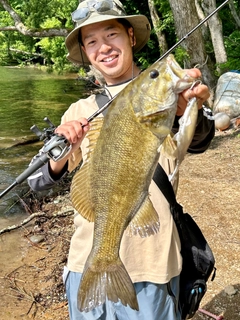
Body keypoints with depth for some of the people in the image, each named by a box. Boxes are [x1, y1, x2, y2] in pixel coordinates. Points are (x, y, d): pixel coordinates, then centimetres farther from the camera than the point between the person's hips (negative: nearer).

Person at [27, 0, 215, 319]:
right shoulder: (80, 111, 6)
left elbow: (198, 141, -24)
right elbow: (38, 181, 1)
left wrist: (190, 110, -47)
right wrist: (60, 150, -21)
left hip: (149, 269, -3)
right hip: (87, 265, 4)